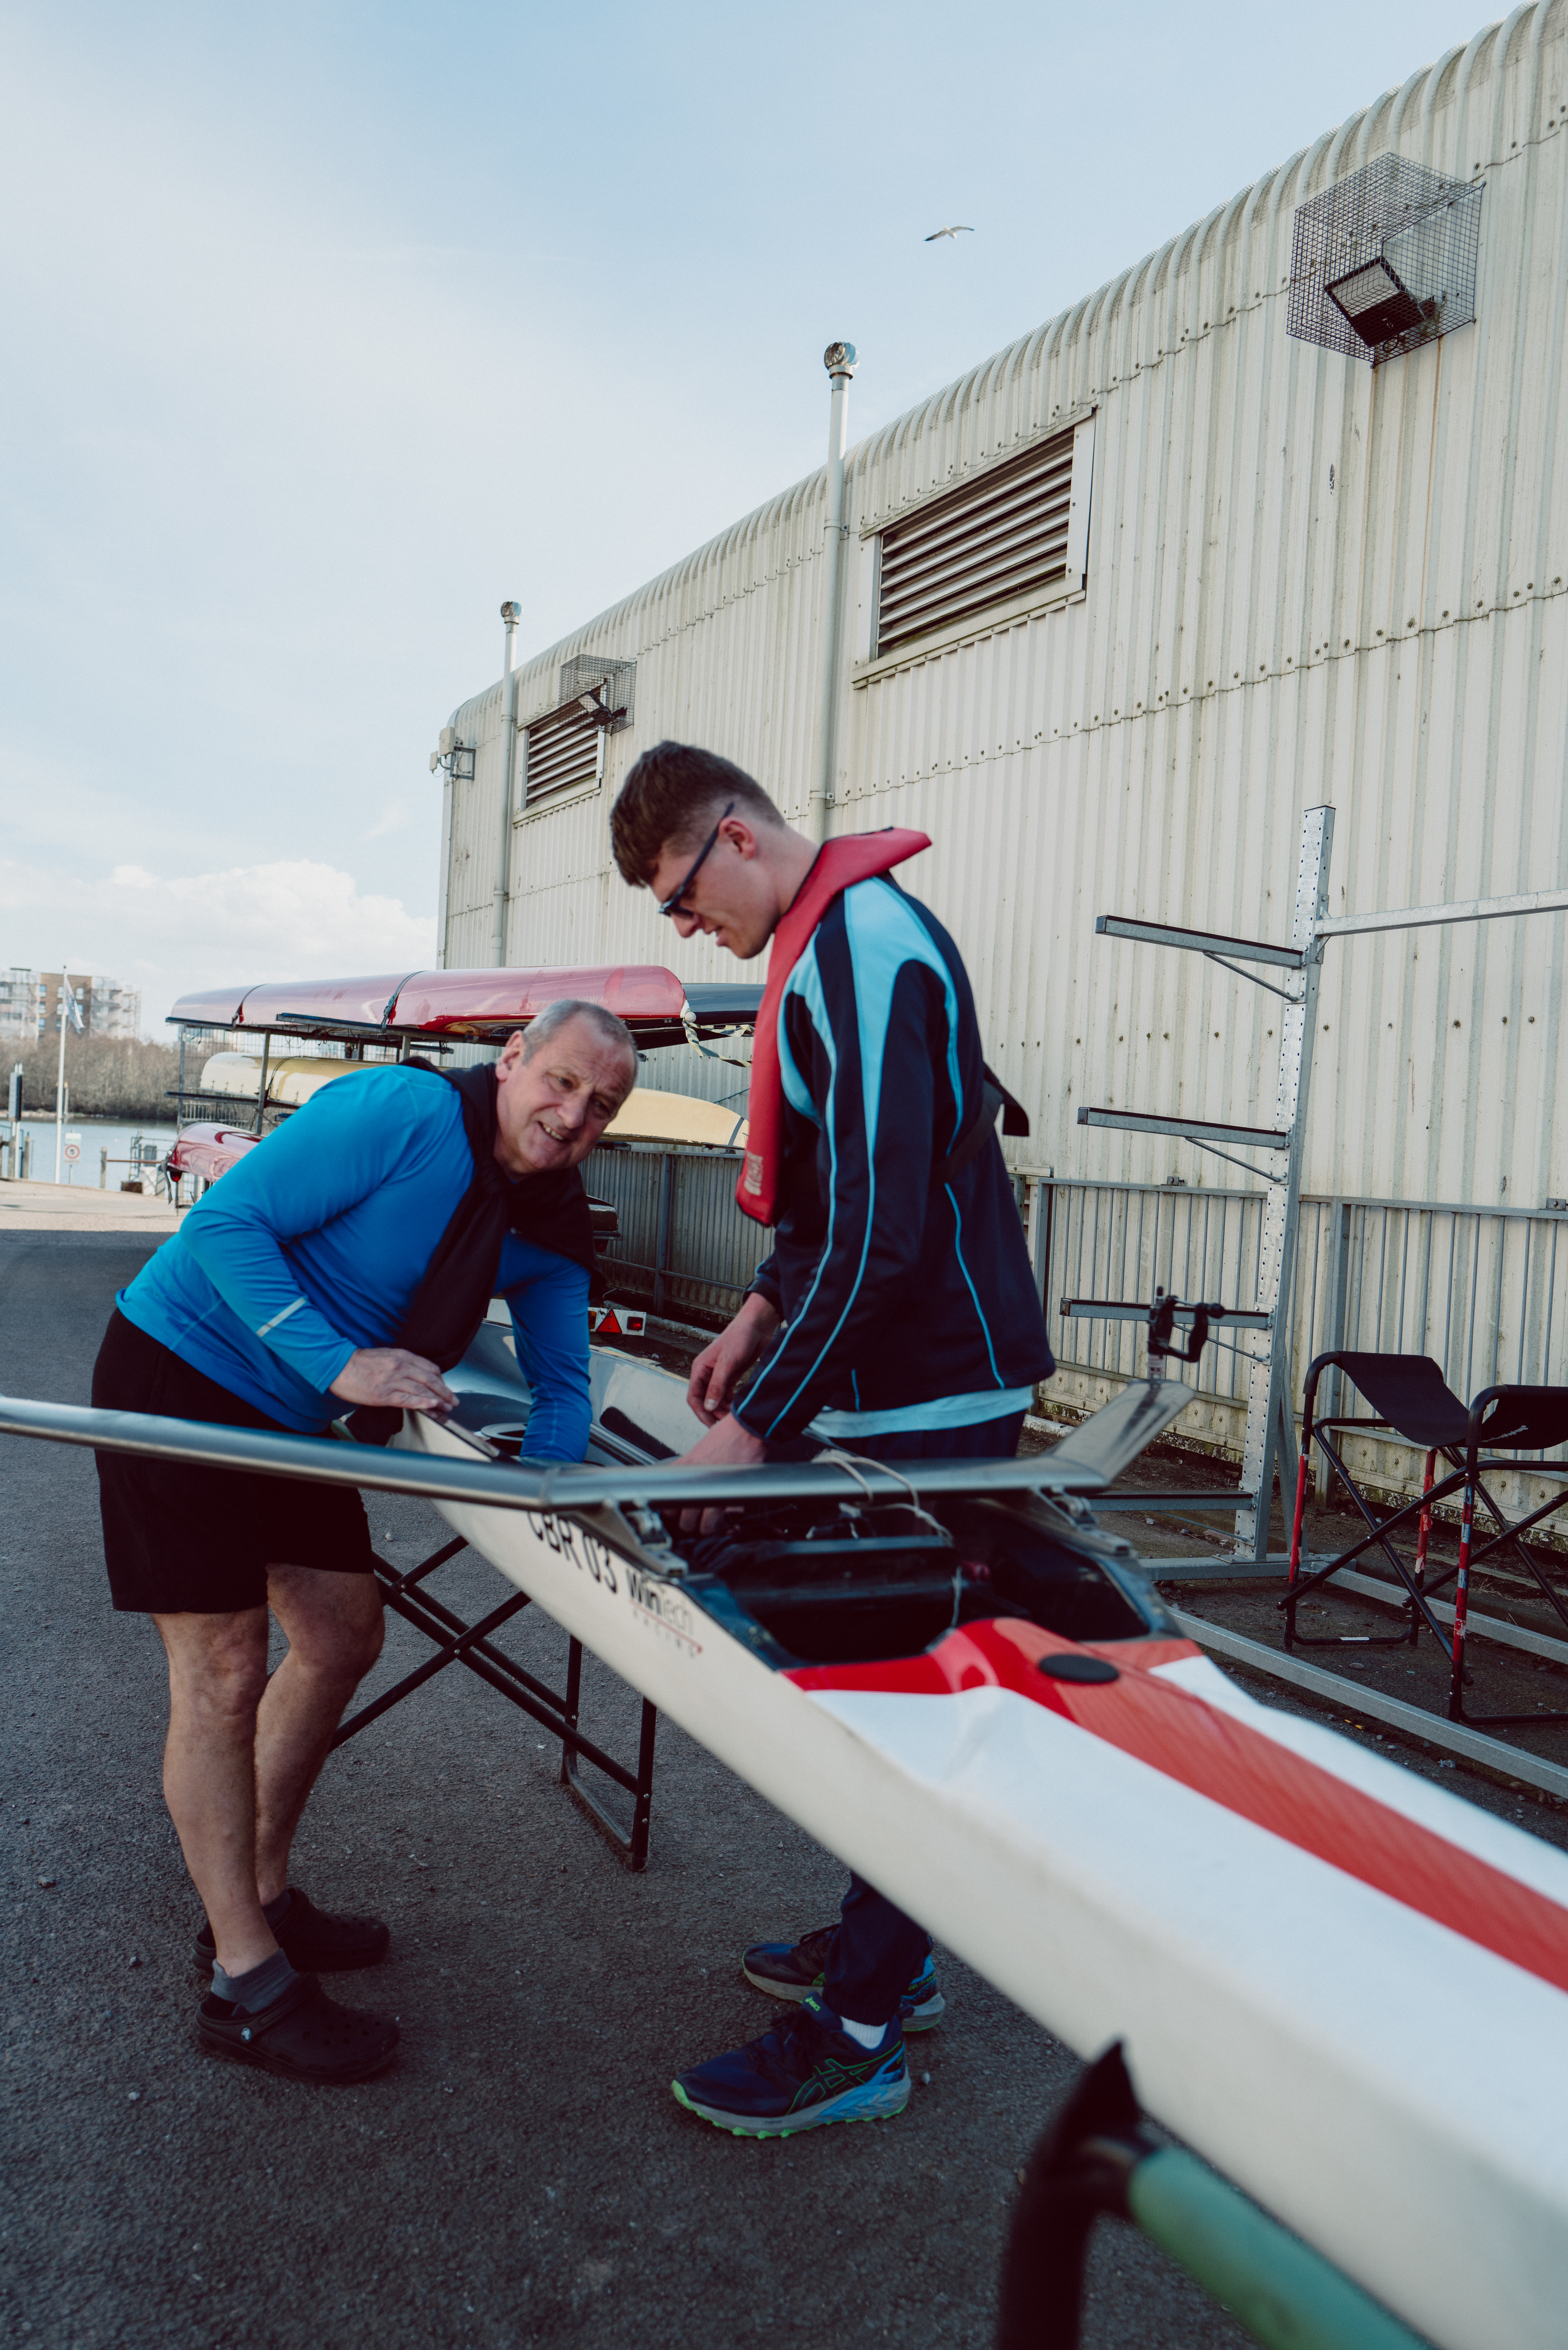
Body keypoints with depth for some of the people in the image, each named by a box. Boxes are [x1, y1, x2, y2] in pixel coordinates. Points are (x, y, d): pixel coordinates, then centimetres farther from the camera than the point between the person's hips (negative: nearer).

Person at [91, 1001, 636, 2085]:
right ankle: (247, 1983, 4)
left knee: (345, 1637, 11)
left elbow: (562, 1381, 4)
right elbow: (227, 1221, -25)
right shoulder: (402, 1113, -25)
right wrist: (340, 1363, -33)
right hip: (181, 1370, -8)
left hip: (296, 1416, 8)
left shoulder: (555, 1225, -2)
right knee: (224, 1671, -8)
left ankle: (257, 1899, 29)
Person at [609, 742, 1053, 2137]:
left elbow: (880, 1233, -26)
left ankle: (861, 2035, 13)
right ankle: (888, 1955, 33)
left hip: (936, 1397, -10)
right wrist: (764, 1311, 15)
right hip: (903, 1382, 10)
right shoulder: (836, 941, 13)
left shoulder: (864, 951, -20)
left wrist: (758, 1424, -21)